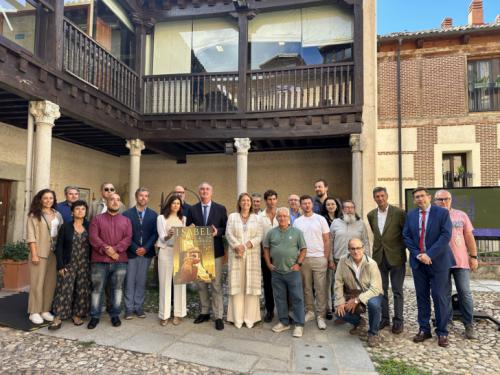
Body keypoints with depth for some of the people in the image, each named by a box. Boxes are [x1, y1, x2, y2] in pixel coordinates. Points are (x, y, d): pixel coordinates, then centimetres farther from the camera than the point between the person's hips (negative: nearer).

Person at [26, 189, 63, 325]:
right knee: (37, 282, 1)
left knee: (51, 282, 7)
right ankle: (34, 312, 10)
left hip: (54, 252, 4)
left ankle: (45, 310, 18)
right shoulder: (34, 215, -1)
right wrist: (34, 254, -14)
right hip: (40, 252, -4)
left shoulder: (57, 215, 12)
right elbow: (31, 235, -7)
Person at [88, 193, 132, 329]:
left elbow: (128, 238, 0)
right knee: (97, 288, 4)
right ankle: (95, 316, 16)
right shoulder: (97, 219, 6)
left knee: (117, 288, 7)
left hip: (120, 261, 1)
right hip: (99, 260, -1)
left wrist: (115, 249, -15)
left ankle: (115, 315, 19)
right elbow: (93, 237, -5)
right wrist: (106, 249, -18)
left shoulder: (126, 220, 11)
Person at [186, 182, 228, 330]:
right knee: (201, 284, 13)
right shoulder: (192, 209, 4)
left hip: (215, 251, -2)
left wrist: (218, 231, -17)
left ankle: (218, 316, 9)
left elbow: (226, 228, 2)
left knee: (216, 285, 0)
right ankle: (205, 312, 28)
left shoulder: (221, 209, 0)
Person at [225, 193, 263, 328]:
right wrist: (238, 247, -14)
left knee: (251, 285, -1)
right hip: (236, 255, 0)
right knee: (237, 285, -1)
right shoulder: (232, 216, 10)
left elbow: (259, 237, 1)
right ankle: (237, 318, 6)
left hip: (252, 256, 0)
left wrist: (246, 246, -13)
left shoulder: (256, 218, 10)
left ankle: (250, 318, 6)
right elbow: (229, 234, 0)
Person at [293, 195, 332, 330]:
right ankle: (309, 311, 25)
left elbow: (326, 240, 0)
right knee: (307, 287, 12)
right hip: (303, 259, 2)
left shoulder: (320, 219, -1)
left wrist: (327, 258, -4)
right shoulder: (297, 222, 5)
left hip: (319, 258, -2)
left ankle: (320, 316, 11)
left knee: (320, 288, 2)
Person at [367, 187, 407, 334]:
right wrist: (379, 247, 12)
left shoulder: (399, 213, -9)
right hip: (379, 257, 4)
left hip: (396, 257, -4)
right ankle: (384, 318, 23)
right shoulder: (371, 215, 5)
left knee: (397, 291, 6)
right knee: (381, 290, 11)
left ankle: (398, 321, 17)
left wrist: (401, 249, -2)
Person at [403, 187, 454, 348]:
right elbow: (406, 236, 5)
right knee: (422, 297, 10)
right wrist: (417, 254, -8)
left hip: (438, 261, -3)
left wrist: (429, 255, -18)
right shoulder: (410, 215, 8)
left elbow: (446, 235, -13)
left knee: (440, 297, 1)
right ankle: (424, 329, 20)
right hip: (418, 261, 4)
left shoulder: (442, 213, -5)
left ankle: (442, 332, 15)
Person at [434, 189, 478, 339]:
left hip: (461, 261, 1)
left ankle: (468, 325, 14)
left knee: (465, 292, 3)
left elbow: (469, 237, 6)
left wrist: (474, 256, 3)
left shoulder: (461, 215, 5)